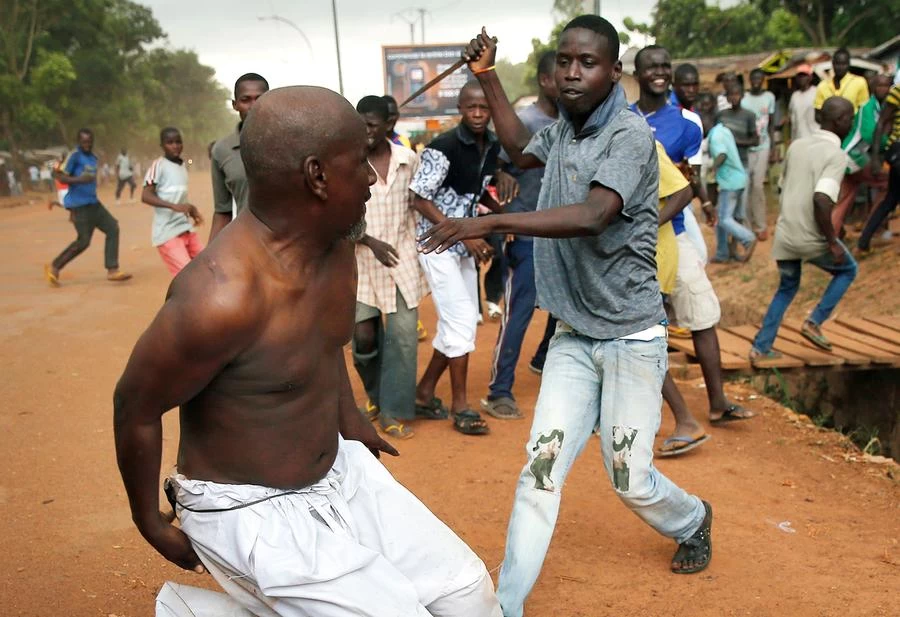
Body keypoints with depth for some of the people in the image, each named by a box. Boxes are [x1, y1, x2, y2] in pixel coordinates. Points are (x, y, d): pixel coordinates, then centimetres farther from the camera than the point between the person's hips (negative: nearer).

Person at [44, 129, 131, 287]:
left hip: (93, 203, 8)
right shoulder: (75, 156, -11)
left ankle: (112, 270, 2)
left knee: (113, 228, 0)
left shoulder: (93, 158, 13)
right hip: (79, 205, -8)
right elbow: (60, 176, -16)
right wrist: (80, 179, -31)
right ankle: (54, 267, 10)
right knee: (83, 241, -6)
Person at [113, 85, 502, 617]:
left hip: (340, 469, 8)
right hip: (251, 512, -7)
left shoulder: (334, 244, -5)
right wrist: (151, 523, -4)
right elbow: (136, 408, -17)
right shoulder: (224, 294, -31)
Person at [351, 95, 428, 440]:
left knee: (403, 335, -1)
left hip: (403, 259, 2)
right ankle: (375, 392, 28)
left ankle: (394, 411, 11)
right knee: (364, 334, -2)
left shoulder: (408, 159, 0)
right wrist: (371, 242, -18)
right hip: (361, 261, -2)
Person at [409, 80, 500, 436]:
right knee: (461, 319, -9)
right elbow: (420, 200, -17)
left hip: (465, 245, 8)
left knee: (459, 322, 11)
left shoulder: (493, 148, 2)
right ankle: (460, 405, 5)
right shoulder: (443, 147, -19)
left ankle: (424, 393, 25)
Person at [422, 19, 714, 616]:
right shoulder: (563, 129, 6)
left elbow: (592, 214, -33)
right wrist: (488, 77, 22)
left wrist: (488, 223, -39)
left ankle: (692, 520, 40)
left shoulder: (630, 134, -16)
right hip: (573, 336, 5)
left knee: (630, 480, 6)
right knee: (540, 470, -3)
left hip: (631, 339, -5)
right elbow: (522, 151, 29)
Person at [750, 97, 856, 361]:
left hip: (784, 233, 6)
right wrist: (833, 242, -18)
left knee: (787, 288, 23)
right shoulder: (837, 155, -13)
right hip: (812, 238, -6)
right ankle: (814, 322, 11)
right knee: (847, 270, 21)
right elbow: (821, 199, -26)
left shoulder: (796, 146, 8)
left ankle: (761, 347, 19)